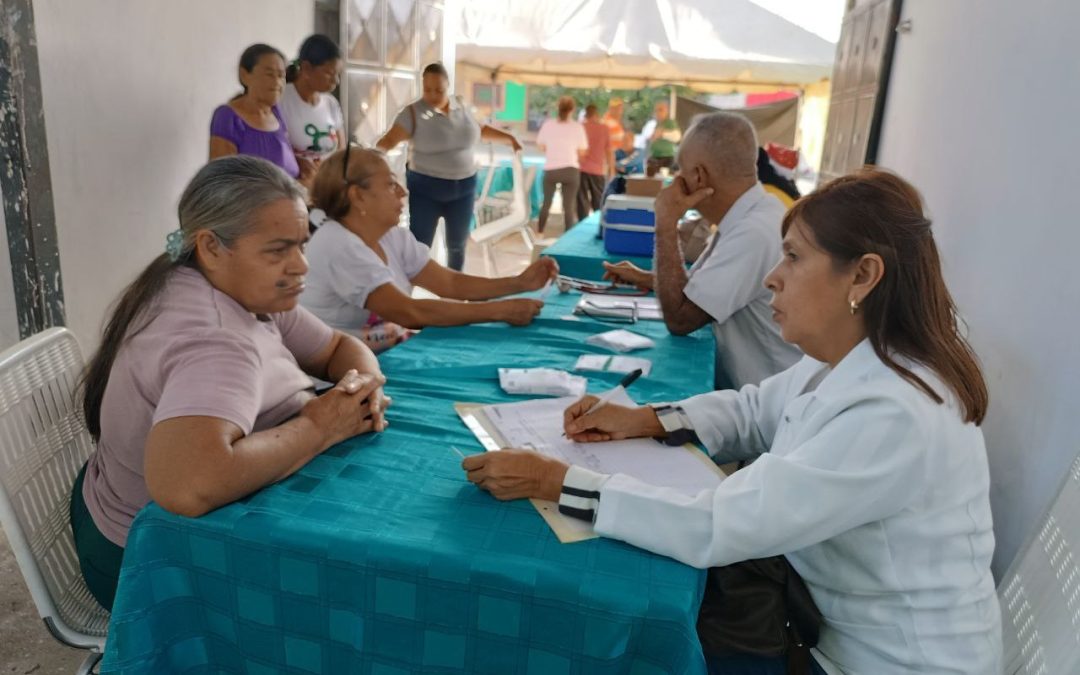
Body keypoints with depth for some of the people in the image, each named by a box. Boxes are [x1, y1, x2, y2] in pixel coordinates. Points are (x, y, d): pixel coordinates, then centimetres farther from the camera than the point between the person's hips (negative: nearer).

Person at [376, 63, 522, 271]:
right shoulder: (413, 113, -11)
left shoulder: (461, 106, 3)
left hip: (463, 187, 4)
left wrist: (509, 138, 18)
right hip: (426, 187, -4)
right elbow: (390, 139, -21)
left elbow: (480, 129, 19)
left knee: (457, 245, 15)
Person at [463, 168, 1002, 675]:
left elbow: (716, 527, -35)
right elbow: (755, 411, 9)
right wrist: (643, 420, -8)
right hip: (838, 622, 7)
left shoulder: (893, 417, -34)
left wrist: (551, 480, -32)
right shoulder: (846, 362, -5)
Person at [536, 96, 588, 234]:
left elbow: (541, 146, 8)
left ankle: (540, 234, 24)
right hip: (570, 170, -2)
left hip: (550, 170, 2)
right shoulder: (577, 127, -4)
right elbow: (582, 152, 0)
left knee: (546, 203, 17)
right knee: (569, 206, 4)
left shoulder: (548, 124, -1)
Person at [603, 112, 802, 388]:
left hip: (767, 400, -8)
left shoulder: (753, 232, -27)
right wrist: (644, 278, 14)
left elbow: (678, 318, -21)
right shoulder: (749, 215, 3)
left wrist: (666, 224, -17)